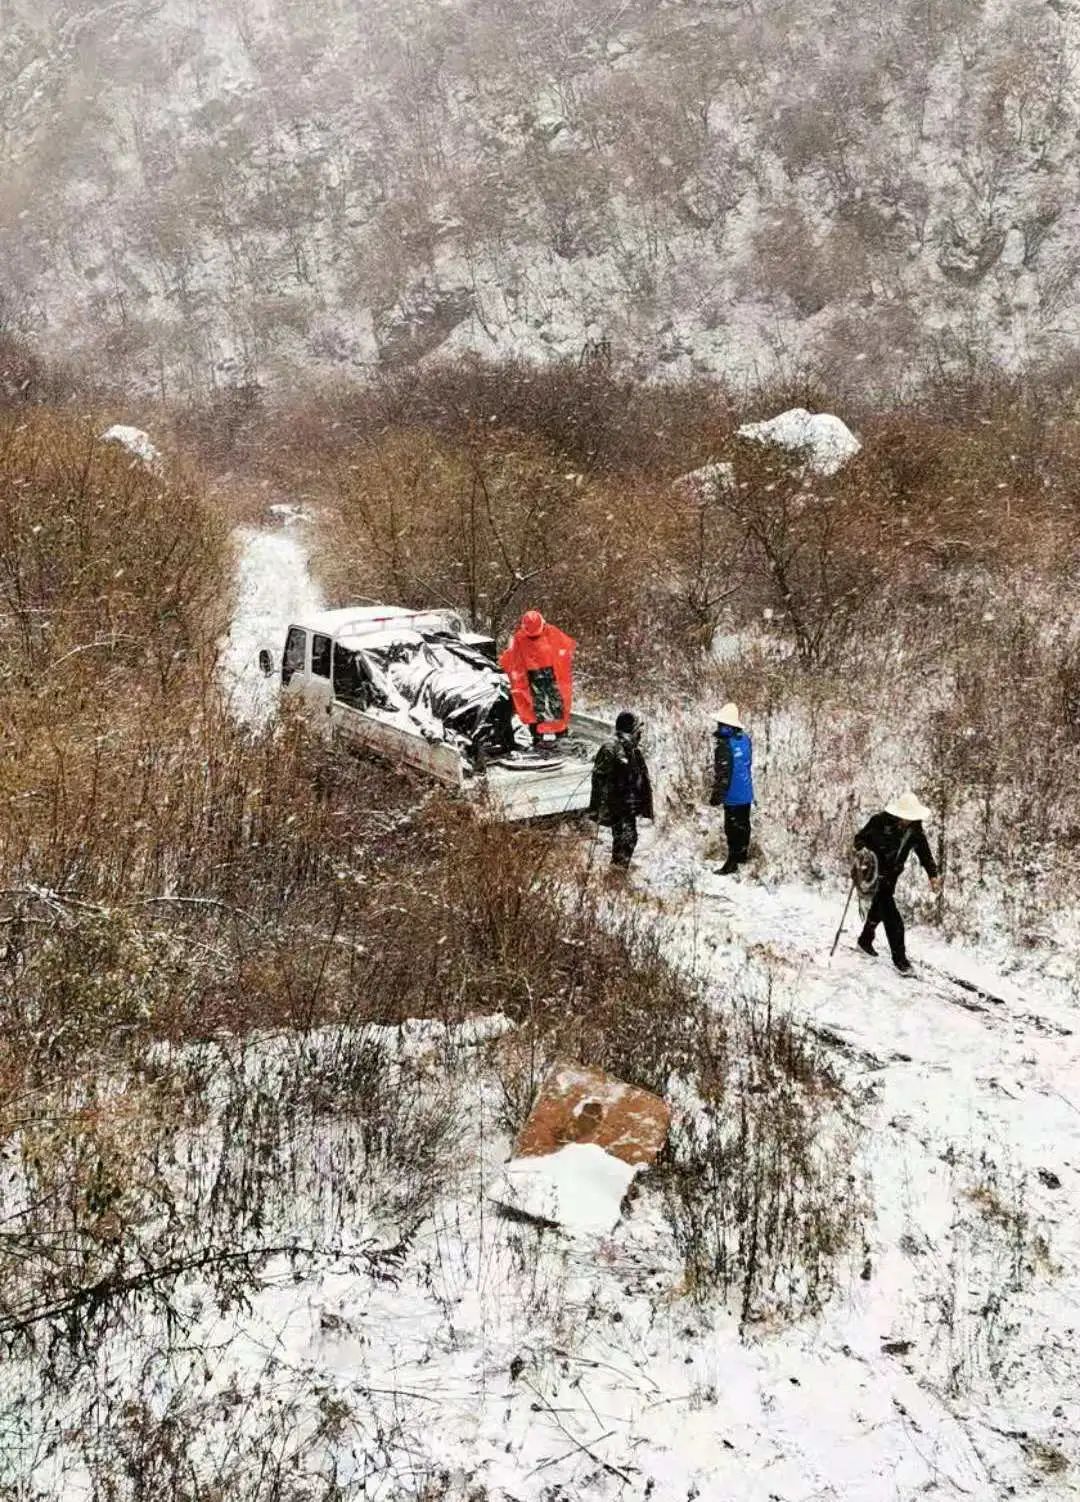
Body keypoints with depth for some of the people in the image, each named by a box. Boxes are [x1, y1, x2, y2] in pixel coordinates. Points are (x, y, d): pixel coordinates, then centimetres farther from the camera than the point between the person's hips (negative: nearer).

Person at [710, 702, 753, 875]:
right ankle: (743, 854, 33)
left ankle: (732, 862, 6)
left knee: (733, 828, 0)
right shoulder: (745, 739, 1)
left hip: (733, 795, -8)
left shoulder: (724, 744, -24)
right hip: (746, 793, 8)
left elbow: (723, 773, -22)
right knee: (743, 824, 19)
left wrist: (717, 795, -14)